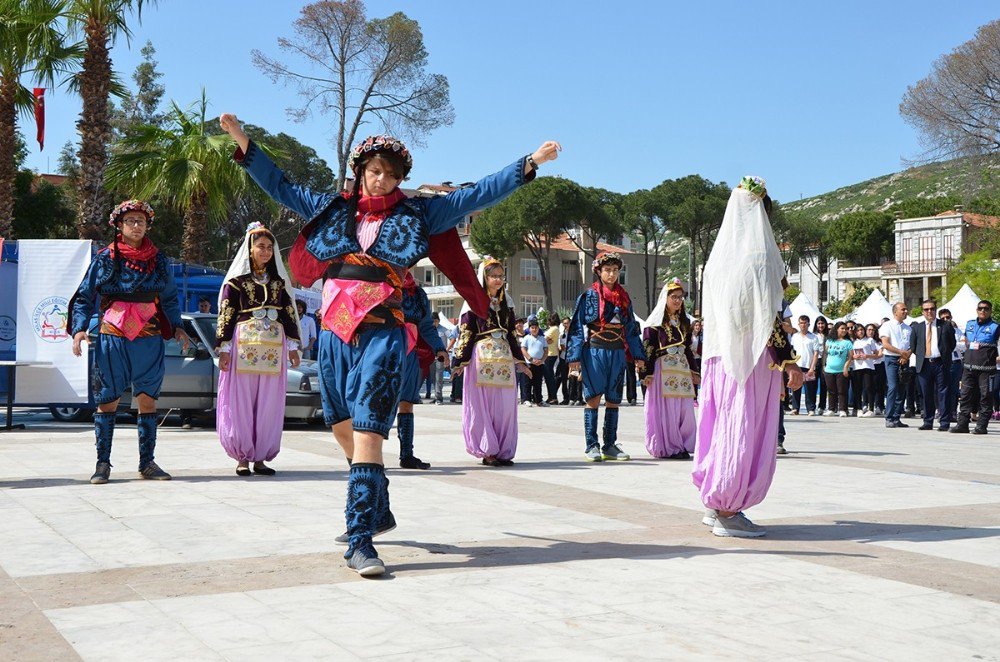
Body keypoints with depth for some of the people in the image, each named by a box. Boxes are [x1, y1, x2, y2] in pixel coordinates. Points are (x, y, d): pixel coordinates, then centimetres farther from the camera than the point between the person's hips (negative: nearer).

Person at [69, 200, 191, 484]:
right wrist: (79, 329, -9)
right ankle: (103, 463, 9)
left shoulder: (159, 260, 10)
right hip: (112, 340, -2)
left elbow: (170, 298, 19)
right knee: (107, 402, 1)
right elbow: (84, 297, 4)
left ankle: (147, 463, 12)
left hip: (149, 341, 2)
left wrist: (177, 327, 8)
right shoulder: (105, 259, 2)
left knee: (147, 401, 4)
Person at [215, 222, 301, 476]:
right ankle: (243, 457, 3)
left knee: (269, 403, 0)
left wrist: (292, 345, 9)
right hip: (243, 346, -3)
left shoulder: (279, 281, 16)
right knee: (242, 401, -4)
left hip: (273, 348, 3)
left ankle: (260, 457, 5)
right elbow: (226, 315, 1)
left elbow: (289, 313, 15)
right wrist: (224, 348, -6)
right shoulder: (236, 280, 5)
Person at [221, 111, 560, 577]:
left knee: (366, 432, -14)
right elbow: (279, 186, 21)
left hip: (381, 332, -4)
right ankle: (377, 511, 34)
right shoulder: (333, 208, 14)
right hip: (334, 330, 4)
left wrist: (531, 162, 2)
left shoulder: (417, 214, 8)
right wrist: (242, 140, 17)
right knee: (344, 430, 12)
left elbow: (477, 195, 6)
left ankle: (360, 541, -15)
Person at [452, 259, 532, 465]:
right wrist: (460, 361, -8)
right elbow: (465, 332, -3)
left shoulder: (506, 301, 17)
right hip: (481, 357, -5)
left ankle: (503, 451, 7)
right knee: (483, 405, -4)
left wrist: (519, 360, 20)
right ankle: (487, 451, 2)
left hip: (504, 357, 5)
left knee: (506, 406, 1)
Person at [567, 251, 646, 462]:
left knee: (613, 400, 5)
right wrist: (575, 356, -8)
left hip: (617, 353, 4)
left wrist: (638, 355, 13)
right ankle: (592, 446, -3)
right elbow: (577, 328, -1)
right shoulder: (588, 296, 0)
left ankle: (610, 446, 11)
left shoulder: (623, 297, 13)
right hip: (594, 351, -4)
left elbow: (631, 328, 18)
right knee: (593, 398, -6)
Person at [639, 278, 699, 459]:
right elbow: (647, 347, -6)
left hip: (682, 370, 6)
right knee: (666, 408, -6)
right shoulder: (656, 322, -1)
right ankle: (668, 447, -2)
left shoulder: (684, 322, 18)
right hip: (663, 370, -6)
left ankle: (682, 445, 10)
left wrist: (693, 371, 17)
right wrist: (647, 373, -12)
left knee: (684, 408, 2)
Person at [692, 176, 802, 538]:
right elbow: (771, 315, -15)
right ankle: (728, 511, -2)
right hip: (753, 357, -7)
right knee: (746, 428, -3)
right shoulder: (760, 255, -11)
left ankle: (715, 504, 19)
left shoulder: (718, 257, 11)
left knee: (722, 423, 13)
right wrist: (789, 362, -13)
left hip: (719, 356, 7)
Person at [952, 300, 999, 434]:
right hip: (969, 366, 5)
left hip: (986, 368, -5)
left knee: (985, 397, -2)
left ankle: (981, 425, 1)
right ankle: (962, 424, 10)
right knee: (965, 395, 6)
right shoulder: (970, 325, 14)